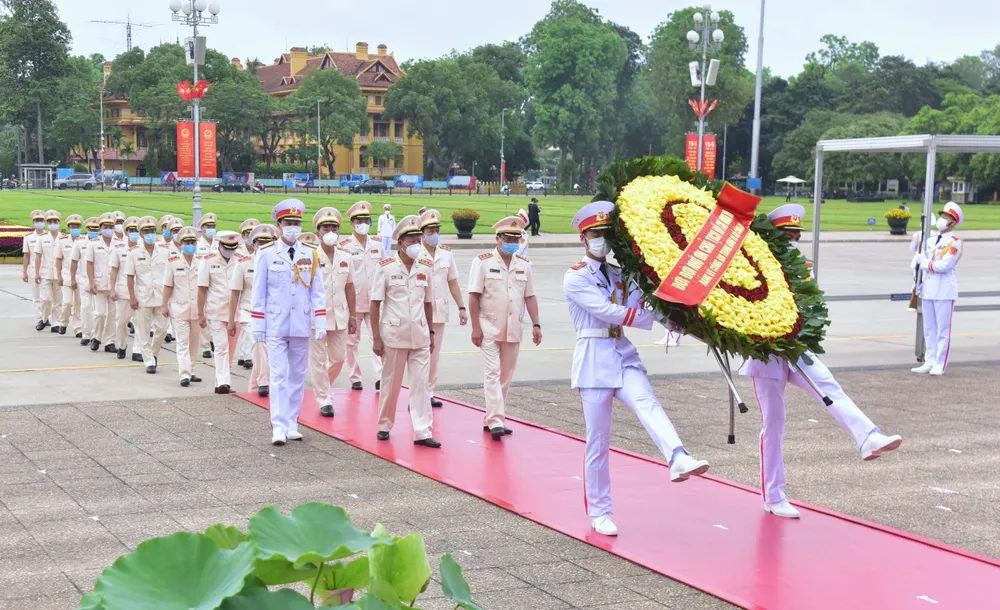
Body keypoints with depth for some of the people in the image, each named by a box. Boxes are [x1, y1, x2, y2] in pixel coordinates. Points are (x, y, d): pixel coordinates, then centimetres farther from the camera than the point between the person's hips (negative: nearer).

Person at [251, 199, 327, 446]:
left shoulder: (311, 254, 5)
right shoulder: (266, 254, -2)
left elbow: (317, 291, 7)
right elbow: (258, 292, 1)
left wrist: (320, 323, 2)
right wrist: (257, 325, -2)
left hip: (301, 326, 3)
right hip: (276, 326, -3)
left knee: (297, 376, 9)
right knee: (279, 377, -6)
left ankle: (292, 424, 18)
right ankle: (279, 427, -7)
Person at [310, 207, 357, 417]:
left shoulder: (345, 257, 7)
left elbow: (349, 288, 12)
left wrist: (353, 316, 12)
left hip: (339, 316, 4)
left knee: (338, 358, 10)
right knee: (318, 360, 2)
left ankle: (322, 387, 35)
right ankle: (324, 400, 12)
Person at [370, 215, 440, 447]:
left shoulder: (426, 268, 6)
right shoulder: (386, 268, -4)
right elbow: (375, 304, -4)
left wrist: (431, 333, 13)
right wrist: (376, 337, -7)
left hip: (419, 336, 3)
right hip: (393, 335, -3)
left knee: (420, 382, -2)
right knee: (391, 384, 8)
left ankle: (422, 432, -2)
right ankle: (384, 426, 24)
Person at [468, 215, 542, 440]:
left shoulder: (523, 265, 9)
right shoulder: (483, 262, -5)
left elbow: (530, 296, 12)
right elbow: (474, 296, -6)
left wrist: (536, 324, 3)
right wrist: (476, 327, -12)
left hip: (513, 330, 5)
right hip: (490, 328, -5)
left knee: (506, 376, 7)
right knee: (493, 374, -10)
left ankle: (490, 419, 16)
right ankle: (495, 421, -13)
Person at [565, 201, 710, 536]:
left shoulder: (620, 276, 16)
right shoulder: (576, 278, -2)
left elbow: (636, 311, 3)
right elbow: (608, 312, -14)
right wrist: (656, 316, -15)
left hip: (623, 356, 4)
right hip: (594, 360, -4)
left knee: (647, 403, -26)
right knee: (598, 441, 0)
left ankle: (679, 460, -52)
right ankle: (599, 512, 13)